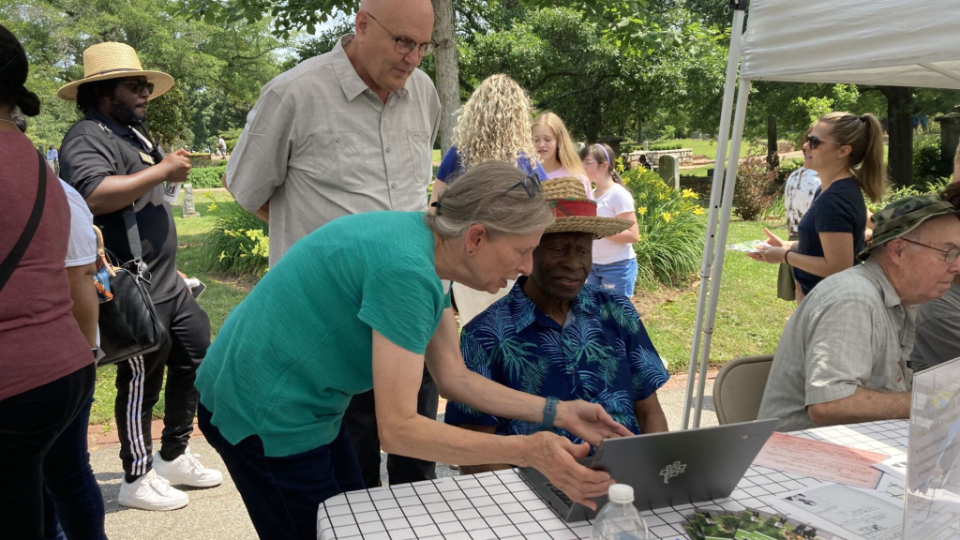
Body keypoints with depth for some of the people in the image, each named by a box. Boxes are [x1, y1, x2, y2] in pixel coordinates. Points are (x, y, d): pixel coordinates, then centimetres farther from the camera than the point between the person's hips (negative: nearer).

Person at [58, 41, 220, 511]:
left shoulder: (131, 133, 18)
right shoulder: (88, 137, -13)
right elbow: (96, 194, -32)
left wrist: (171, 167, 13)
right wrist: (162, 169, -23)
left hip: (167, 284, 10)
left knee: (196, 356, 16)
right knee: (142, 381, 1)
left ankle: (173, 456, 32)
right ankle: (137, 480, 20)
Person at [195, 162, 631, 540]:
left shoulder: (428, 247, 0)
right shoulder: (406, 270, -30)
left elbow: (454, 378, 2)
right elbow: (398, 430, -29)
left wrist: (557, 412, -4)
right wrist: (526, 451, -34)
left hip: (300, 402, 9)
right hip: (264, 414, -9)